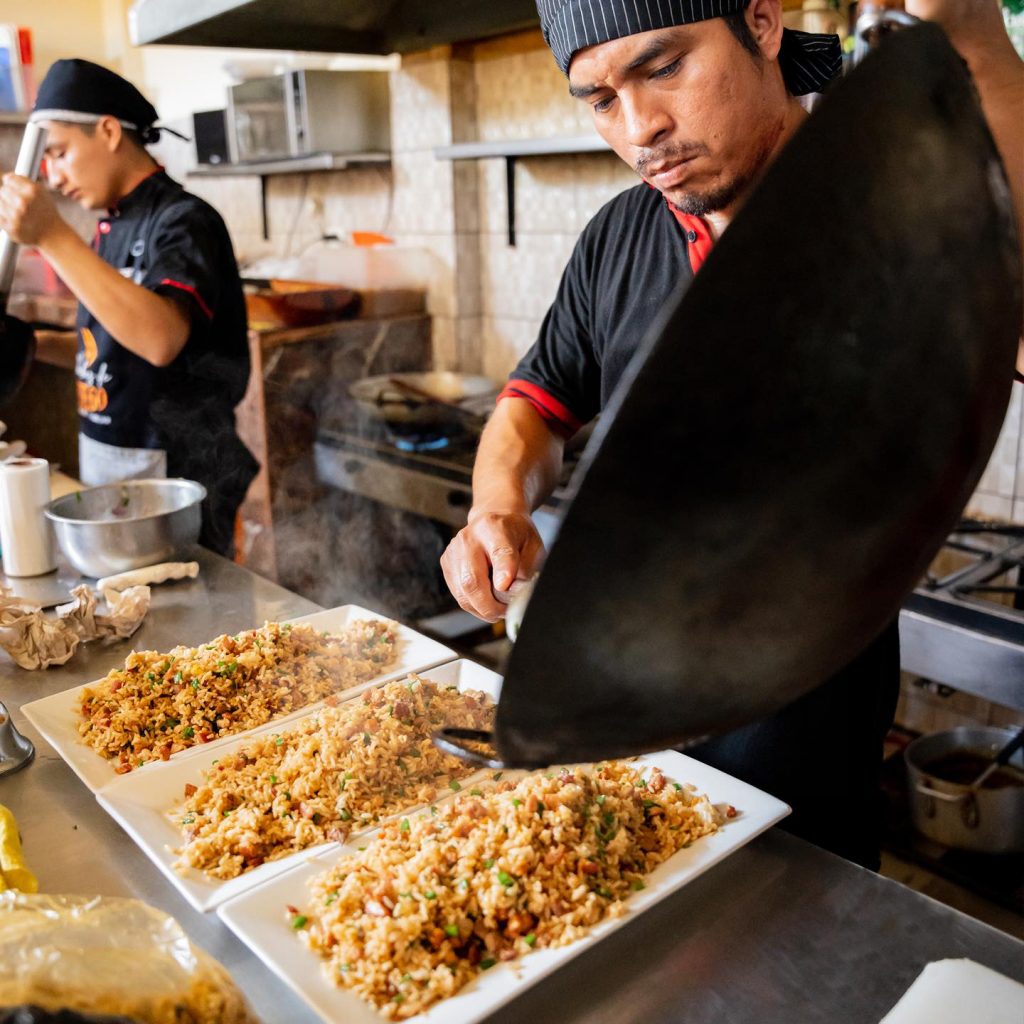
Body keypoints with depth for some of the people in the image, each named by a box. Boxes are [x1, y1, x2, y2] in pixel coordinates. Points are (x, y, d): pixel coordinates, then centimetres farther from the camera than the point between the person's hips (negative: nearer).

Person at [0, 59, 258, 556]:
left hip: (172, 471, -8)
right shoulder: (110, 227, 11)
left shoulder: (183, 220, -14)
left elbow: (161, 341, -32)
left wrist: (54, 237, -33)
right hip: (102, 460, 8)